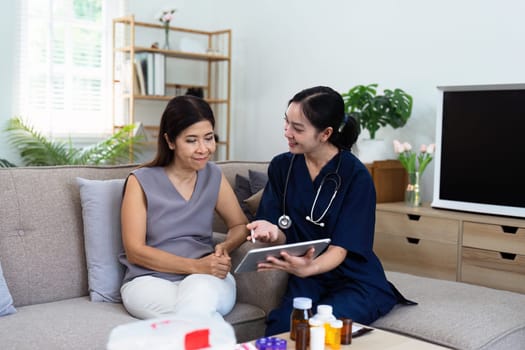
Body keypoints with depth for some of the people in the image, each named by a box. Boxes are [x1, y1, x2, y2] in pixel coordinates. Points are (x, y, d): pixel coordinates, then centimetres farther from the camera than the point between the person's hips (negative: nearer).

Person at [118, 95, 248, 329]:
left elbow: (239, 225, 17)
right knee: (195, 315, -35)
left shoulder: (214, 176, 9)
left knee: (198, 294, -35)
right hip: (149, 280, -2)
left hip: (207, 279, 3)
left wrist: (225, 247, -8)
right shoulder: (141, 181, -2)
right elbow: (135, 251, -7)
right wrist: (195, 266, -19)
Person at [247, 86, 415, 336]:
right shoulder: (281, 166, 1)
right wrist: (273, 233, -24)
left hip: (357, 281, -2)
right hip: (308, 279, 3)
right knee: (279, 326, -28)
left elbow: (341, 248, -16)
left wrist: (309, 268, -39)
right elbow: (284, 236, 1)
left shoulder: (356, 175, -12)